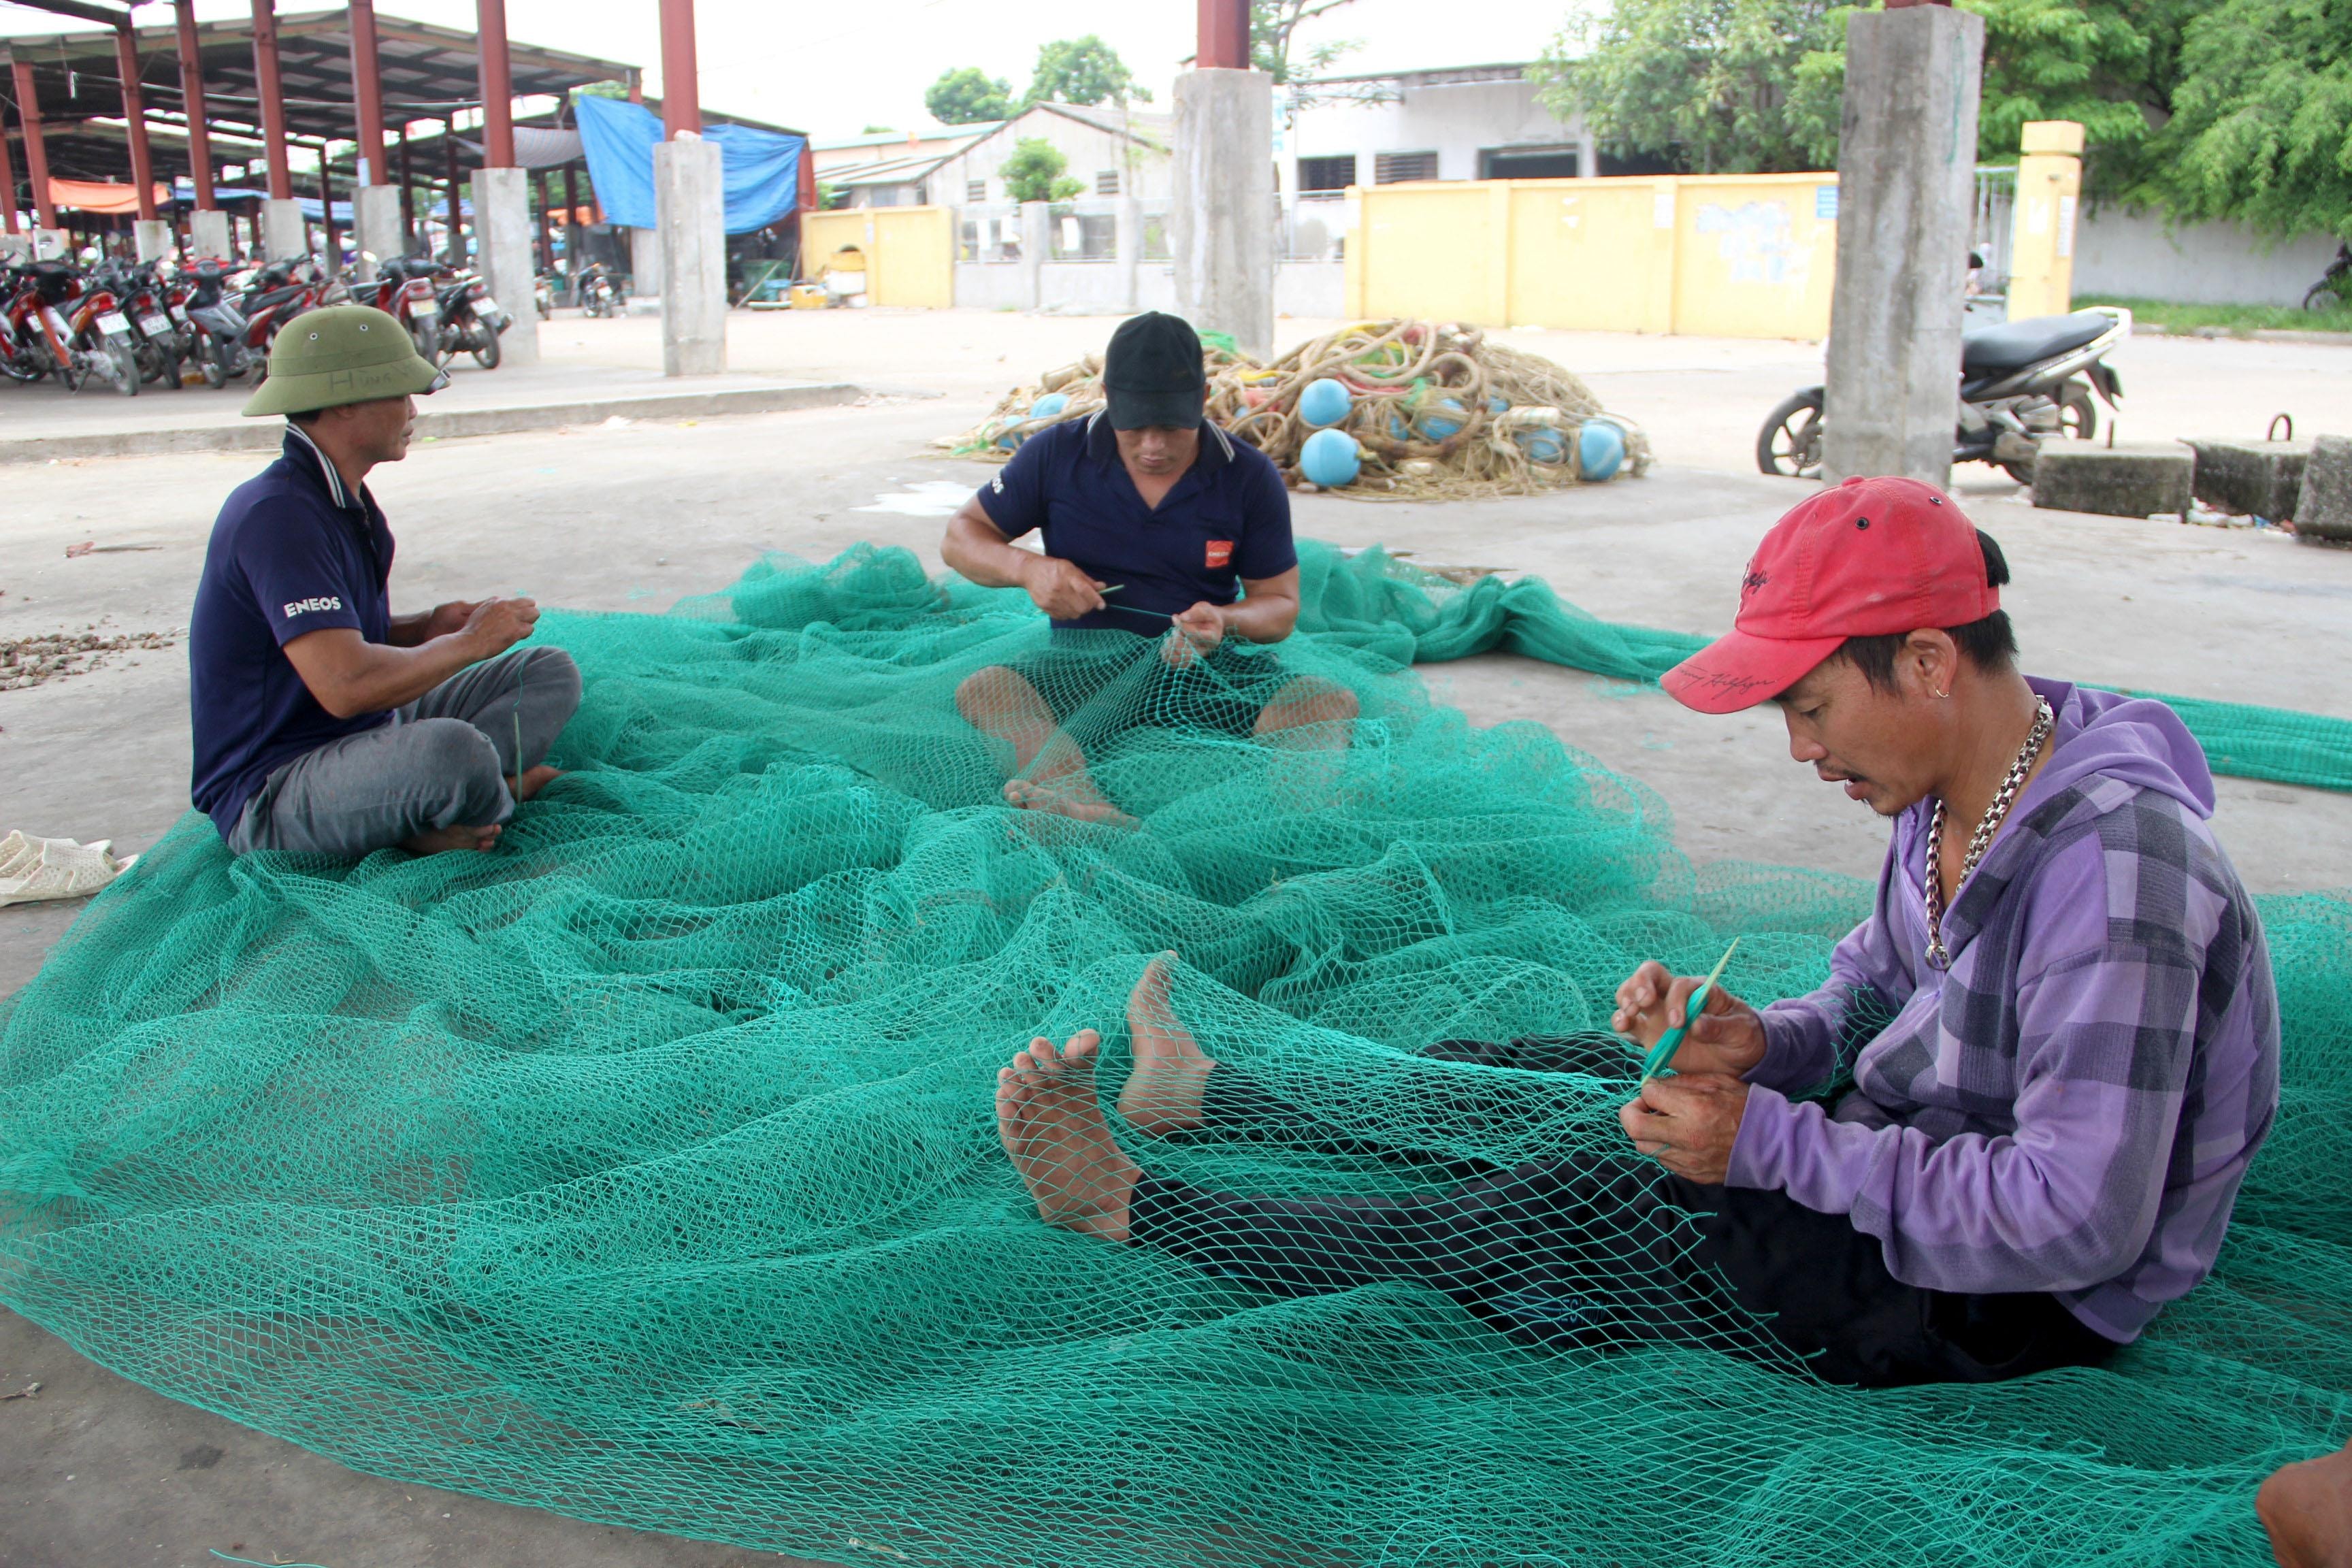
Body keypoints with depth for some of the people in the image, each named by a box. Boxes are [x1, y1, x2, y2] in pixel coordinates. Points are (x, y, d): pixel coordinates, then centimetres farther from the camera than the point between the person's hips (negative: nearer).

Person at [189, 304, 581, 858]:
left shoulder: (345, 499, 10)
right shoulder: (277, 514, -22)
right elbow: (345, 684, -31)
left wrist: (431, 626, 1)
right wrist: (467, 643, -15)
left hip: (363, 736, 10)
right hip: (269, 798, -10)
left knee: (550, 673, 7)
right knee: (450, 749, -39)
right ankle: (494, 797, -4)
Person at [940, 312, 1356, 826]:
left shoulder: (1251, 477, 2)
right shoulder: (1057, 455, 2)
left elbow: (1281, 604, 8)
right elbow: (961, 536, 9)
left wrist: (1226, 621, -16)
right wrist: (1028, 567, -13)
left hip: (1208, 665, 1)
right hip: (1087, 661, 0)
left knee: (1331, 702, -27)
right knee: (983, 690, -33)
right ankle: (1084, 809, -61)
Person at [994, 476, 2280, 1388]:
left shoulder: (2110, 870, -31)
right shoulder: (1951, 799, -2)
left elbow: (2075, 1217, -33)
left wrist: (1771, 1142, -30)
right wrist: (1767, 1043, -11)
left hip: (2012, 1306, -8)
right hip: (1905, 1154, 9)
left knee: (1566, 1215, -16)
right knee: (1553, 1080, 8)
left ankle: (1131, 1207, -4)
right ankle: (1199, 1093, 25)